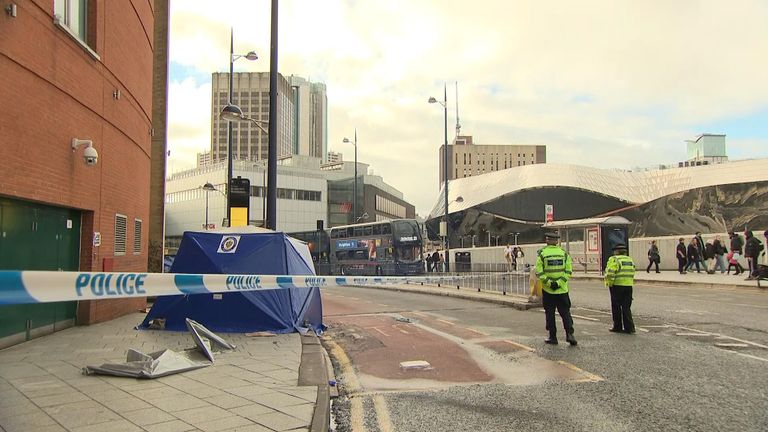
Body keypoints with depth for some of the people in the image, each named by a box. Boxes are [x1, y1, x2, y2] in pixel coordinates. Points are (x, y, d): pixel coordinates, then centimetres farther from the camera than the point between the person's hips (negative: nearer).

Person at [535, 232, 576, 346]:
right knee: (565, 312, 9)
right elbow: (568, 271, -4)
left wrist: (548, 282, -11)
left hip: (547, 290, -1)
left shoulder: (542, 253, -5)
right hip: (562, 290, 1)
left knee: (550, 314, 7)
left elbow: (539, 272, -11)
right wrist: (559, 282, -7)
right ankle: (569, 333, -5)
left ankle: (553, 337, 10)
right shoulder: (564, 253, 2)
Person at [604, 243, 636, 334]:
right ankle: (629, 327, 4)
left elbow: (610, 273, -18)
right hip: (628, 286, 6)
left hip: (617, 286, -6)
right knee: (626, 308, 10)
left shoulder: (614, 259, -9)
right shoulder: (630, 260, 13)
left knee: (616, 307, 5)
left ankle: (617, 327, 10)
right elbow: (632, 274, 9)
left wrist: (609, 283, -7)